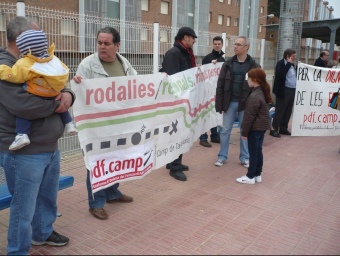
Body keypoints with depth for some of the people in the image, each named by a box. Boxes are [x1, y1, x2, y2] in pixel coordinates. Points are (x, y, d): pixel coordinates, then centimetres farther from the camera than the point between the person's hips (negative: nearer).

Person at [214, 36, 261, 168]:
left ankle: (245, 158, 23)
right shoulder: (228, 64, 3)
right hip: (229, 103, 2)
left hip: (246, 104, -1)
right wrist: (219, 105, -3)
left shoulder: (254, 66, -2)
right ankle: (222, 156, 22)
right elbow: (220, 85, 2)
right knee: (225, 130, 8)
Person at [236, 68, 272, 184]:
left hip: (255, 128, -9)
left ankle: (250, 176, 10)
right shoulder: (263, 92, 7)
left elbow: (249, 116, -20)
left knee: (253, 152, 0)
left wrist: (244, 132, -13)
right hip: (262, 126, 9)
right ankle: (257, 175, 24)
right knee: (258, 150, 15)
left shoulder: (254, 96, -23)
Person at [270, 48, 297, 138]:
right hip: (284, 91, -8)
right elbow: (280, 74, -25)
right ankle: (274, 129, 3)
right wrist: (289, 63, -20)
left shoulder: (292, 65, 17)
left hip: (292, 90, 8)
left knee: (288, 111, 11)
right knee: (279, 111, -4)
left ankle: (283, 128, 20)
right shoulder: (280, 63, -8)